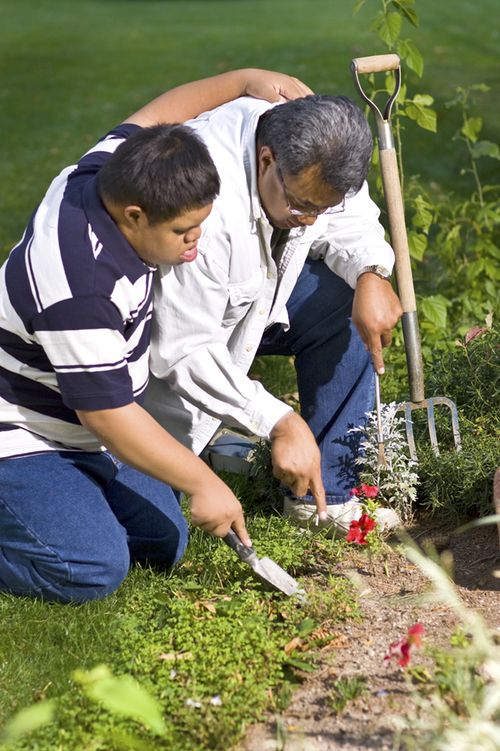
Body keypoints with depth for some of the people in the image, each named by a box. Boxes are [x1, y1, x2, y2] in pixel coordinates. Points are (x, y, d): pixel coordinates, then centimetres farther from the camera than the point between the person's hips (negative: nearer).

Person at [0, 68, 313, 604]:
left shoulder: (108, 172, -11)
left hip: (79, 435, 10)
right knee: (94, 567, -23)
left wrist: (247, 80, 5)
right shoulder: (83, 288, -36)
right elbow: (107, 414, -28)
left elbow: (150, 117, 11)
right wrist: (202, 484, -21)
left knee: (162, 544, 5)